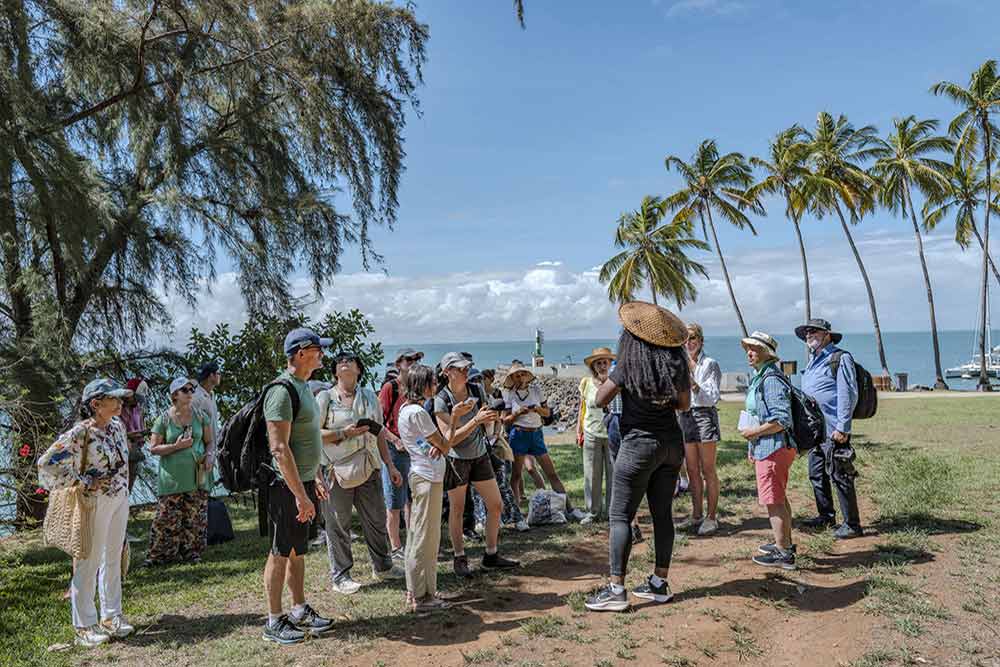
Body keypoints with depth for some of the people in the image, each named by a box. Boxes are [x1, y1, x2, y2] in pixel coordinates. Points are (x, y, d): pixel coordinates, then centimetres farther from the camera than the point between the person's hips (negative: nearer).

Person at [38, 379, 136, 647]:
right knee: (89, 562, 2)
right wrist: (85, 482, -18)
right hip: (96, 502, -7)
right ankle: (84, 627, 15)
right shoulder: (80, 434, -18)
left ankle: (111, 616, 29)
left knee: (113, 559, 16)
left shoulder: (117, 425, 4)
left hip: (120, 499, 7)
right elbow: (46, 464, -21)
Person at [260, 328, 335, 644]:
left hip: (303, 483, 9)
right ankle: (274, 622, 15)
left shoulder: (304, 387, 12)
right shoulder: (282, 391, -19)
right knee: (280, 553, 2)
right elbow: (280, 449, -24)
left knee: (297, 550, 18)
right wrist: (300, 495, -25)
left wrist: (316, 479, 23)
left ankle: (300, 611, 30)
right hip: (287, 487, -9)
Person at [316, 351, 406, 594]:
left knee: (376, 519, 13)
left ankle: (382, 566, 30)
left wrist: (390, 466, 14)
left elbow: (379, 433, 16)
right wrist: (344, 433, -16)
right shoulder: (325, 397, -2)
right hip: (336, 471, -4)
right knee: (338, 526, 2)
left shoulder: (370, 397, 13)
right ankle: (340, 576, 16)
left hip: (369, 469, 5)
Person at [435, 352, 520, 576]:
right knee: (457, 510, 6)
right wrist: (476, 420, -31)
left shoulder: (475, 390, -2)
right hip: (456, 460, -5)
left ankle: (491, 556, 22)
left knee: (496, 506, 7)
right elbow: (450, 438, -22)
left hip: (480, 455, 5)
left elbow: (486, 423, 4)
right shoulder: (441, 400, -16)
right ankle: (459, 559, 22)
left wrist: (489, 417, -19)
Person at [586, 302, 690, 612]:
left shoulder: (628, 366, -13)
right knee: (662, 514, 12)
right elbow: (684, 403, 12)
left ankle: (616, 590, -1)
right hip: (672, 443, 6)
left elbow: (600, 399, -6)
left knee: (621, 516, -1)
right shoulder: (675, 364, 2)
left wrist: (611, 377, 9)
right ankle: (659, 583, 21)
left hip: (639, 444, -6)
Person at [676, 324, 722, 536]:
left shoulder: (710, 364, -3)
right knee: (692, 471, 10)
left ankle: (711, 517, 6)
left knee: (708, 471, -2)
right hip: (685, 417, 6)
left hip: (704, 416, -6)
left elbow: (712, 397, -11)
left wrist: (693, 382, -23)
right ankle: (696, 515, 19)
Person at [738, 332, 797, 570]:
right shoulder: (759, 378, 15)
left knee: (773, 501, -4)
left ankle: (783, 554, 4)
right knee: (779, 499, 21)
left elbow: (782, 420, -26)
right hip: (765, 449, 11)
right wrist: (753, 446, 20)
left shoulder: (771, 380, -19)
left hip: (773, 450, -11)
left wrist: (754, 432, -18)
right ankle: (785, 543, 34)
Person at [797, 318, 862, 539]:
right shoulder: (812, 362, 18)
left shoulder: (840, 359, -8)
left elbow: (848, 395, -14)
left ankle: (852, 524, 6)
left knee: (840, 477, -4)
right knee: (817, 475, 15)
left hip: (833, 431, -9)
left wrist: (842, 428, -19)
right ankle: (826, 515, 29)